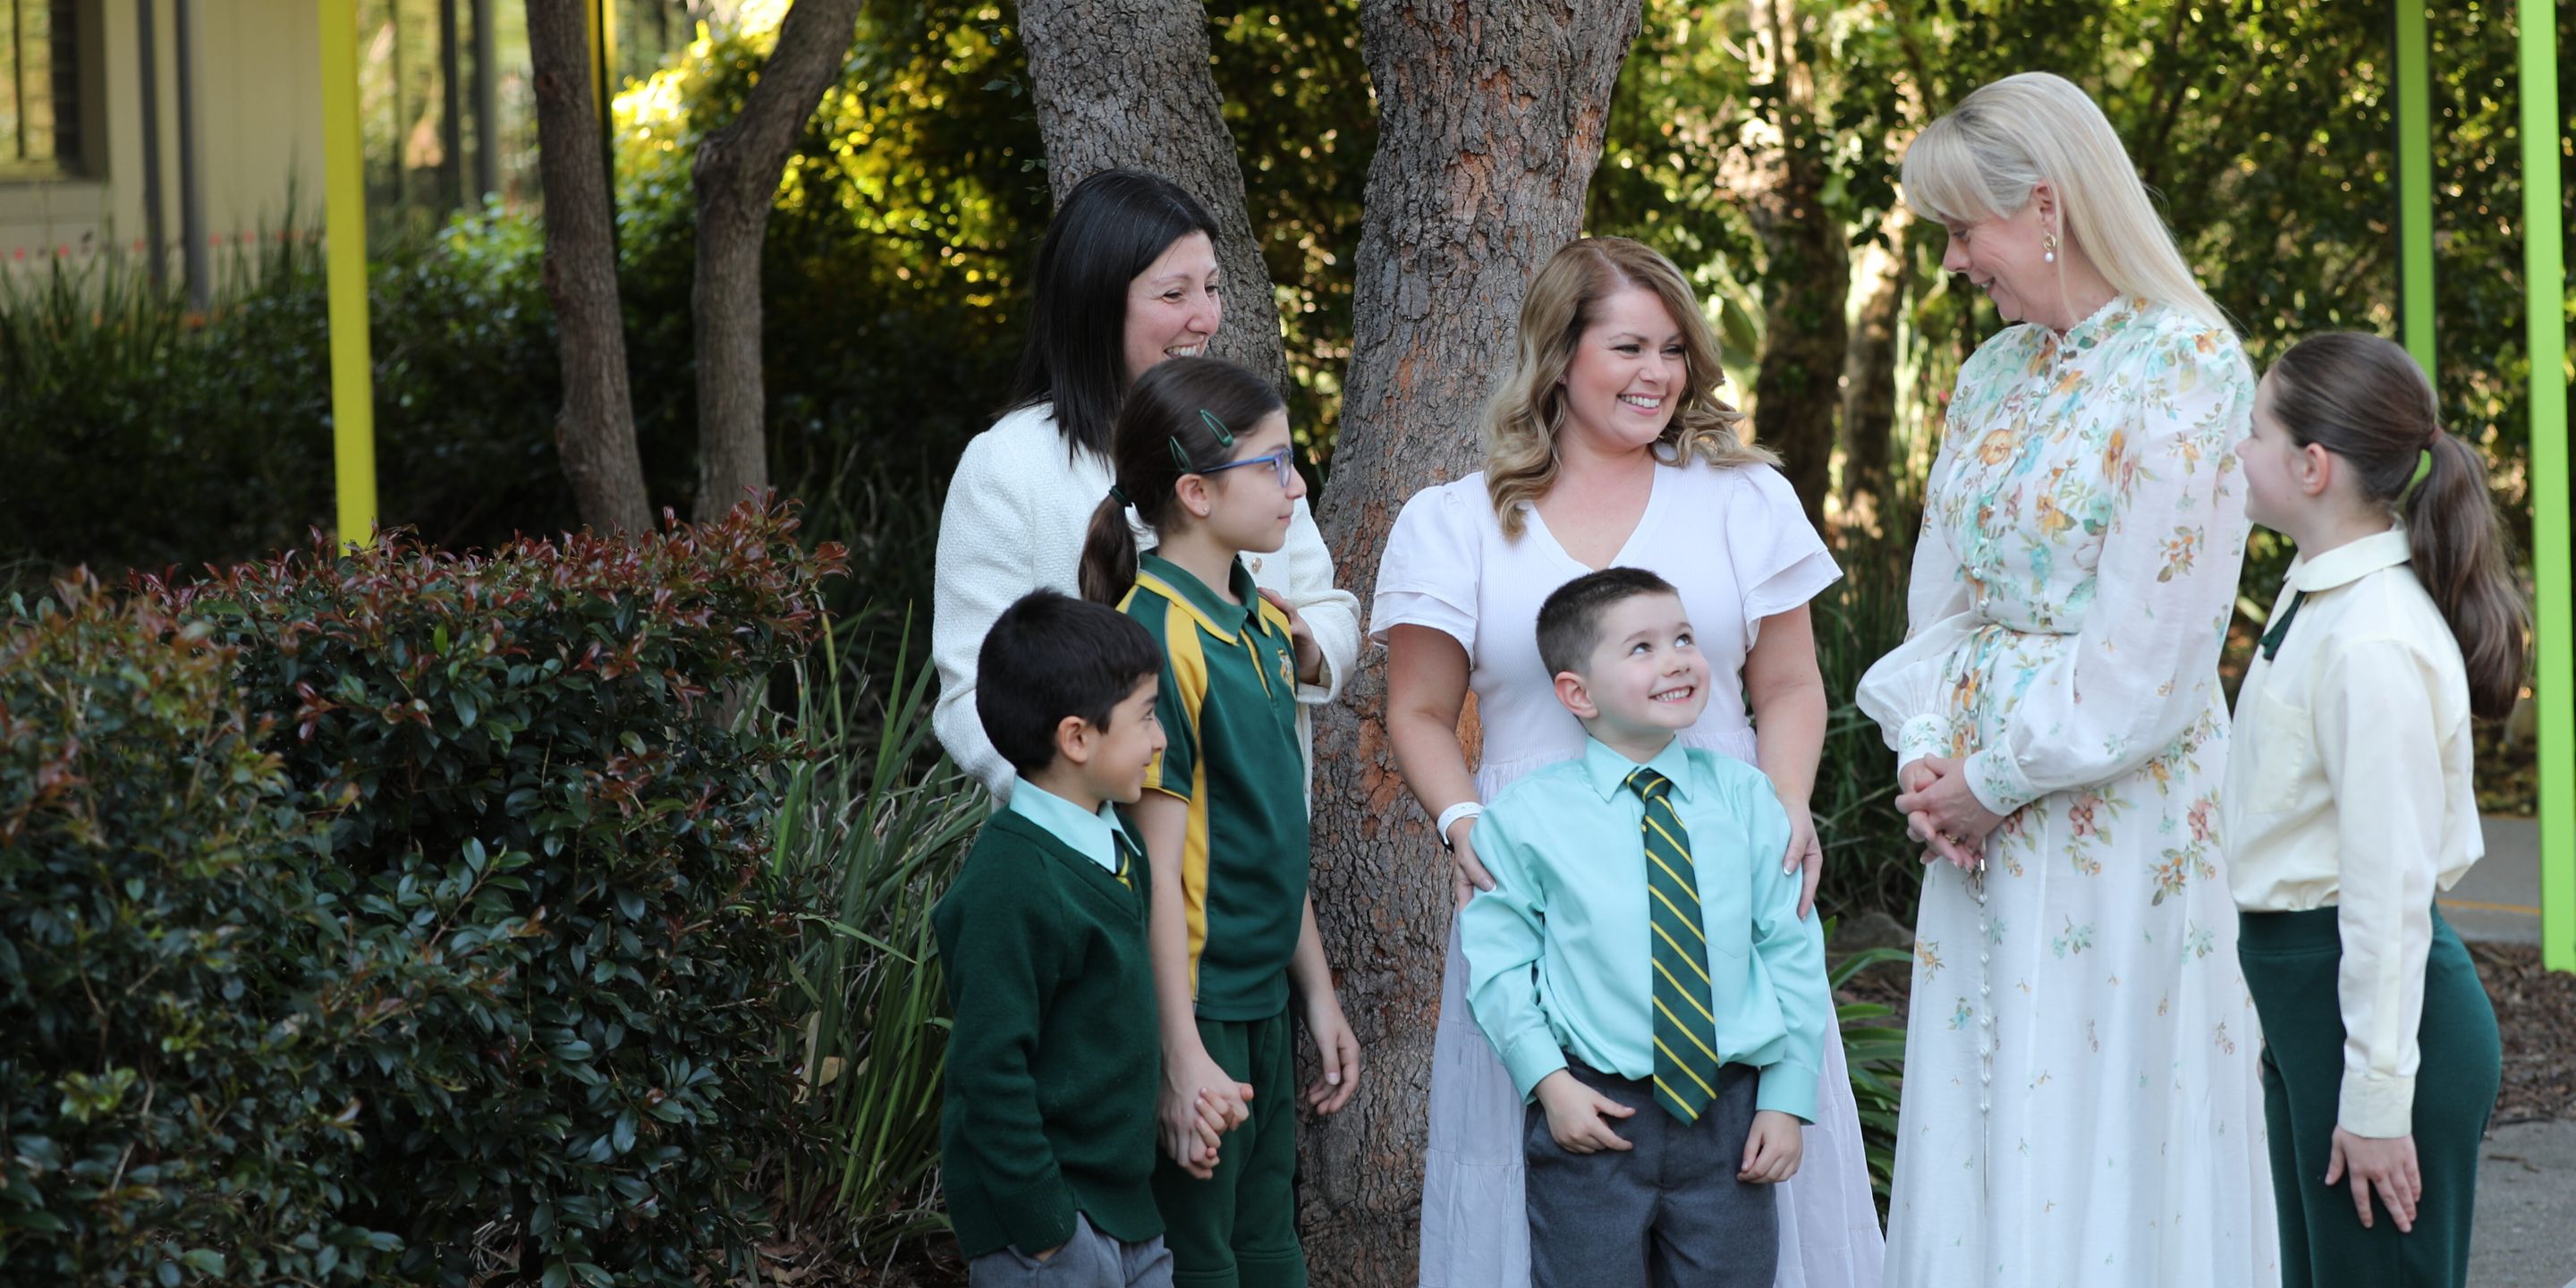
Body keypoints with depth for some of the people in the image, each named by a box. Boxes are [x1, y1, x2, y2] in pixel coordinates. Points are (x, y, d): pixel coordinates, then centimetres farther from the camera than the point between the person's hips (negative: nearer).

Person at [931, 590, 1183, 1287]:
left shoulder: (1115, 849, 10)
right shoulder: (1012, 884, -19)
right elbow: (990, 1069, -21)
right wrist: (1041, 1223, -20)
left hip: (1122, 1201, 9)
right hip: (1051, 1219, -9)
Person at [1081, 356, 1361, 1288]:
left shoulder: (1263, 625, 9)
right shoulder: (1159, 636, -18)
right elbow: (1157, 864, -20)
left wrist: (1318, 993, 17)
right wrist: (1183, 1055, -21)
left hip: (1262, 997, 9)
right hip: (1196, 1005, -9)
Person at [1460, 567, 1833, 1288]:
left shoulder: (1744, 797, 4)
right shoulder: (1529, 816, -4)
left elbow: (1792, 952, 5)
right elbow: (1499, 962, -1)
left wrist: (1786, 1099, 0)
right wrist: (1548, 1080, -11)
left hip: (1730, 1116, 2)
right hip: (1593, 1118, -2)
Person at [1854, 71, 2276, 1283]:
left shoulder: (2185, 369, -12)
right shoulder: (1996, 373, 11)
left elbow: (2154, 651, -15)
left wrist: (1995, 780, -10)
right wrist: (1925, 752, -2)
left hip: (2110, 805, -7)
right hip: (1980, 811, 7)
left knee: (2094, 1132, -4)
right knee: (1976, 1131, 8)